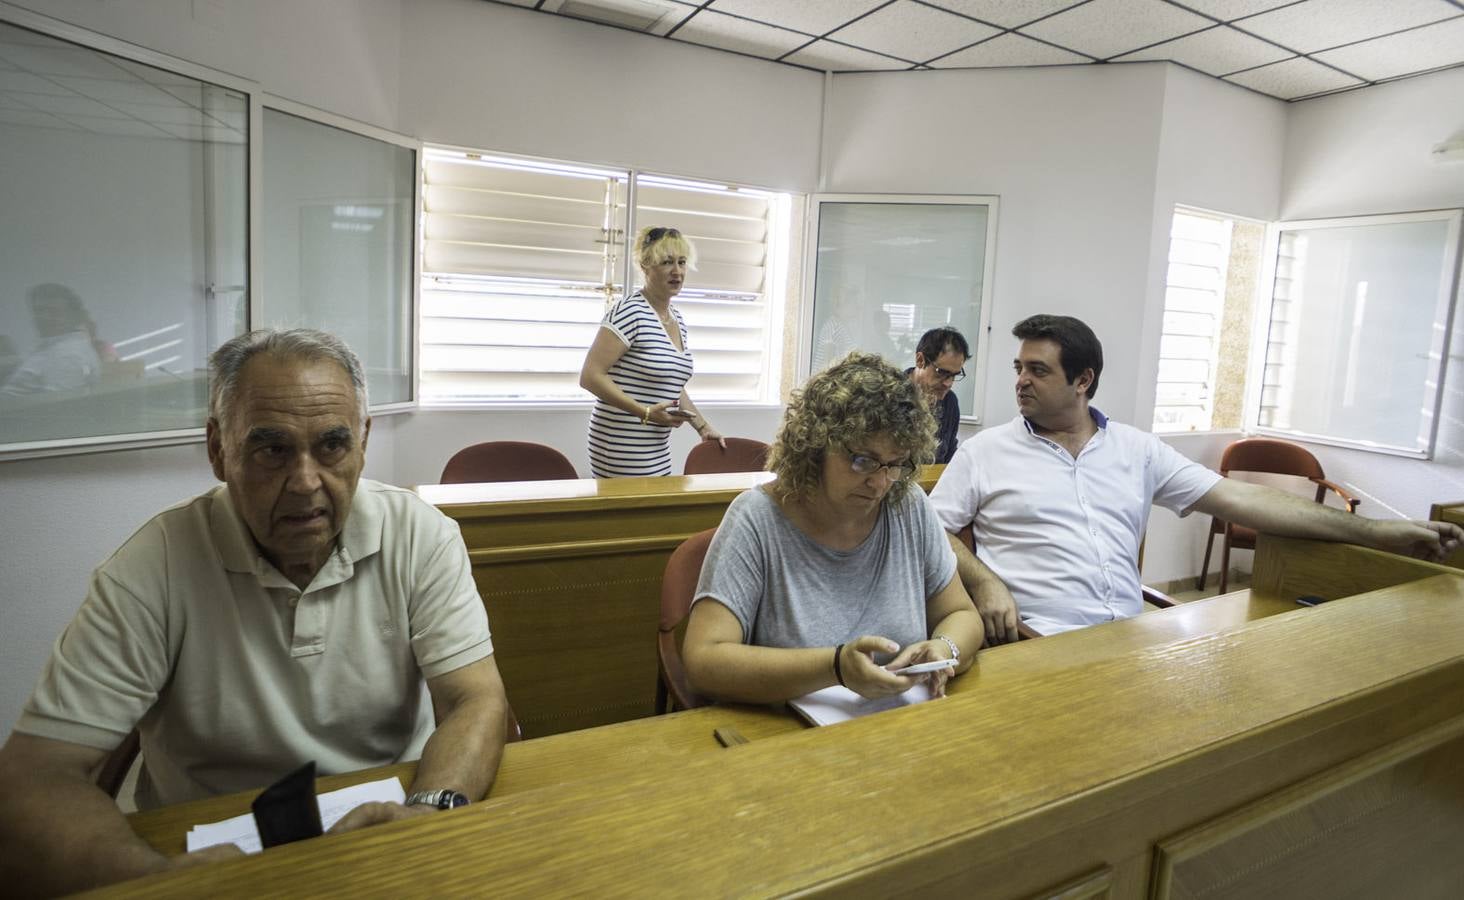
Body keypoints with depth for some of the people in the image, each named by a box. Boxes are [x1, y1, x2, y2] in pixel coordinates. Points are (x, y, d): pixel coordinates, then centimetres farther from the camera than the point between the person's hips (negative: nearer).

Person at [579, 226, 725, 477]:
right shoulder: (630, 312, -13)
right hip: (623, 451, -8)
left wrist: (703, 427, 18)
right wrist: (645, 412, -22)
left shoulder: (677, 319, 12)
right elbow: (590, 376, -18)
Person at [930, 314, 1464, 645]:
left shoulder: (1137, 449, 12)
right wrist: (984, 583, -15)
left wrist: (1375, 532, 5)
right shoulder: (985, 451, 5)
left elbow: (1238, 499, 9)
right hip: (1040, 645, -3)